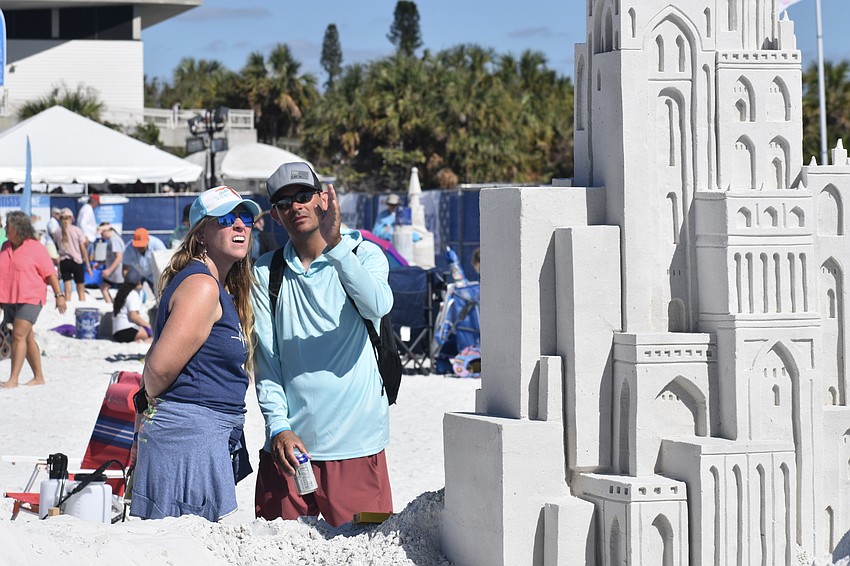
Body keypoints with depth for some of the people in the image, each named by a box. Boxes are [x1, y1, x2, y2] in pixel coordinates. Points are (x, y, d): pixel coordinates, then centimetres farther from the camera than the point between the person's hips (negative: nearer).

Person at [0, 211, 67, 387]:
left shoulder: (35, 247, -6)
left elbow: (50, 273, -6)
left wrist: (59, 295, -10)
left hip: (30, 300, -7)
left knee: (19, 336, -16)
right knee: (27, 338, 11)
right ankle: (38, 377, 19)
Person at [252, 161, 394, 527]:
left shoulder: (363, 255, 3)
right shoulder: (266, 273, 8)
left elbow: (378, 306, -19)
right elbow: (266, 360, 4)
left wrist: (335, 245, -28)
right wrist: (278, 427, -8)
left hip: (356, 444, -2)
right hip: (289, 442, 2)